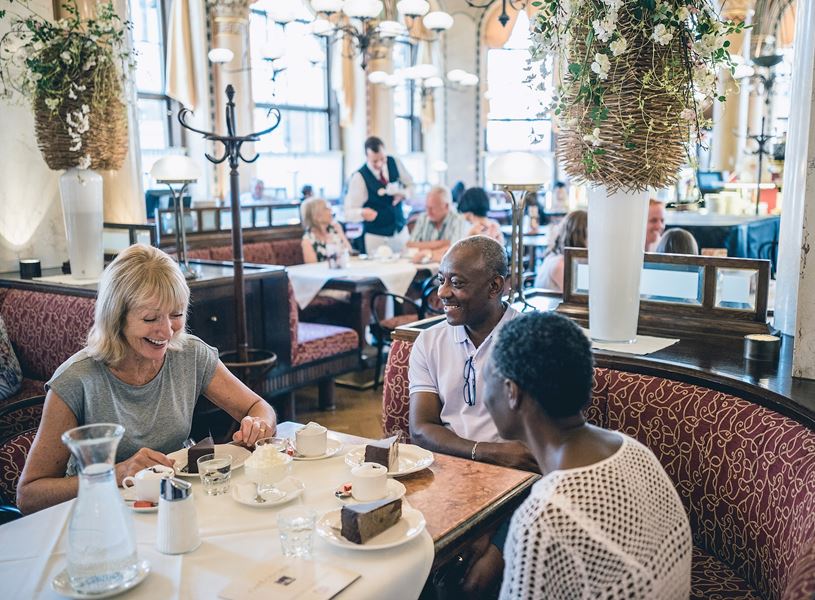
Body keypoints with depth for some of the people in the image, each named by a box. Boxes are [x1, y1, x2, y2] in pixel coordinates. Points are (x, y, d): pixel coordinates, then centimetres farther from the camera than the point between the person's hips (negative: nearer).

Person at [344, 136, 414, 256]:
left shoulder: (395, 163, -7)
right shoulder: (359, 177, -19)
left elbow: (410, 184, 10)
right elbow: (348, 213, -18)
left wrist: (404, 194, -12)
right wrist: (362, 213, -40)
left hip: (400, 230, 4)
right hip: (375, 236, -4)